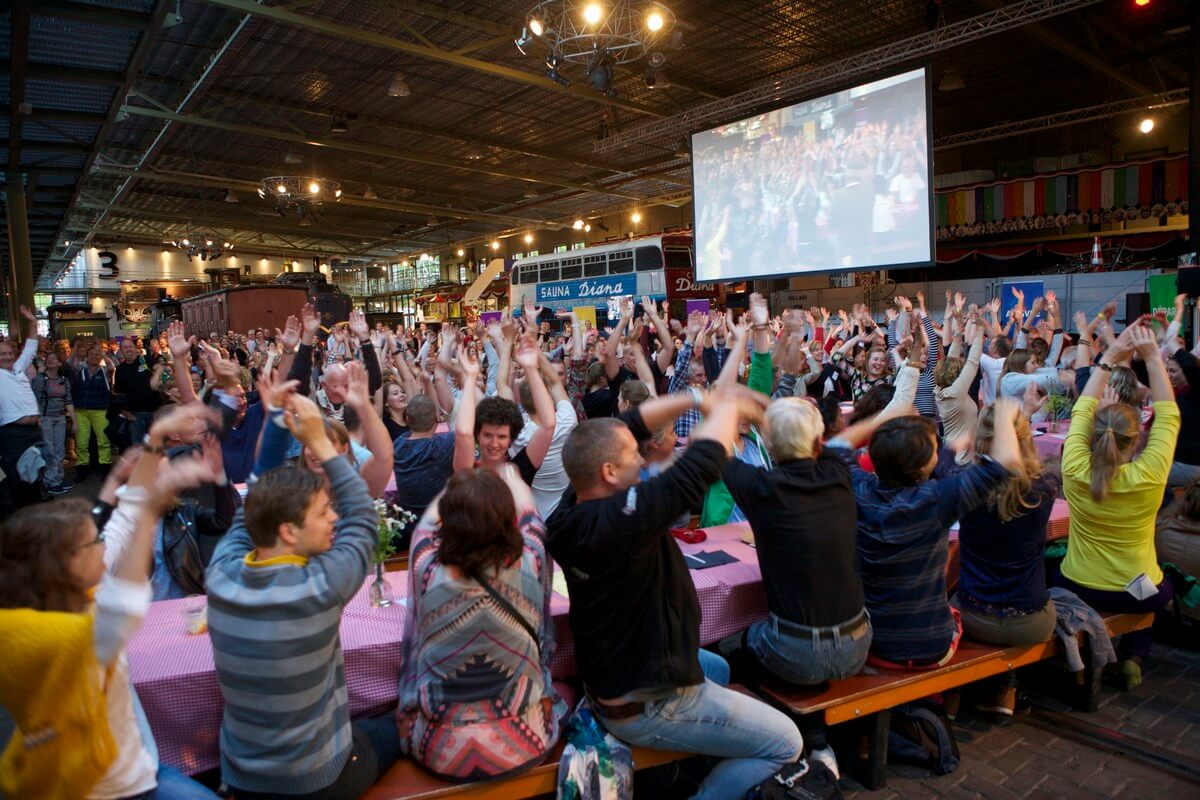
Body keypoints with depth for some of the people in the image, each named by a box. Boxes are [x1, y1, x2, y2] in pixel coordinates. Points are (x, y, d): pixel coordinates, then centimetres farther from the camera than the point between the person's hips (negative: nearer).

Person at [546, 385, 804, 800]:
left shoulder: (571, 508, -10)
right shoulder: (620, 519, -35)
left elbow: (628, 425, -1)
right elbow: (702, 463, -31)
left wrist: (701, 400, -4)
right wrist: (727, 406, -12)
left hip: (608, 675, 9)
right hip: (644, 706, -8)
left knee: (717, 668, 34)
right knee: (786, 743, 6)